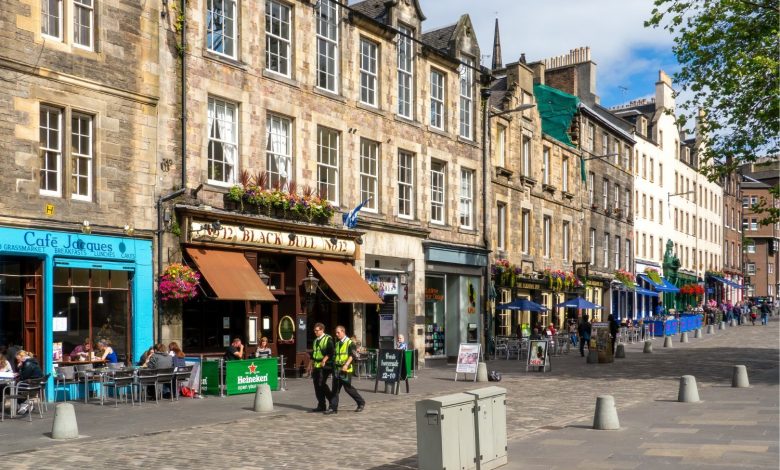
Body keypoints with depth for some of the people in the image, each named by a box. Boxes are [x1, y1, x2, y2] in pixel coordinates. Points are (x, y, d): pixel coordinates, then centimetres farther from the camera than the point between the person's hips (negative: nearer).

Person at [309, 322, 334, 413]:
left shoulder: (328, 339, -5)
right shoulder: (315, 340, 20)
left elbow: (330, 352, -14)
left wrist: (324, 360, -22)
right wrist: (312, 365, 21)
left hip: (324, 366, -8)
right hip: (316, 366, 8)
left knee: (321, 384, -15)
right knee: (317, 385, 5)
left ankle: (332, 402, -1)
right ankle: (321, 406, 11)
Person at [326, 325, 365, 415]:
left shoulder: (350, 343, -6)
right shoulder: (337, 344, 17)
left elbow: (352, 355, -15)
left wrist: (346, 365, -26)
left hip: (346, 370, -7)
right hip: (337, 369, 7)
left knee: (348, 387, -3)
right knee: (335, 389, 2)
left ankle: (361, 403, 14)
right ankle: (333, 408, 4)